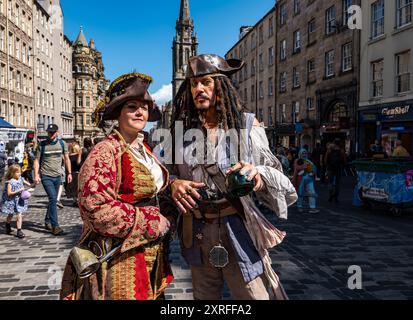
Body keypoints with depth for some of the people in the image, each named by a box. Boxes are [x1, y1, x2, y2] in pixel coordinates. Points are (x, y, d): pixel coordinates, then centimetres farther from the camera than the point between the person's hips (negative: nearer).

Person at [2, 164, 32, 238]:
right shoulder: (10, 182, -16)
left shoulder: (21, 179, -1)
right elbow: (9, 193, -19)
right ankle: (8, 227, 43)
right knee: (10, 215, 18)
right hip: (11, 201, -3)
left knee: (19, 215, -6)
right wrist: (18, 190, -25)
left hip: (20, 201, 3)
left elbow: (30, 185, 4)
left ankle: (19, 231, -2)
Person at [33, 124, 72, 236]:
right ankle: (55, 226, -14)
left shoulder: (62, 144, 7)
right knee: (53, 199, -15)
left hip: (57, 176, 4)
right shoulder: (42, 145, 0)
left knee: (53, 200, 12)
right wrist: (36, 175, -7)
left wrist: (69, 173, 7)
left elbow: (66, 159, 12)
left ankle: (47, 222, 28)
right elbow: (36, 160, 3)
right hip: (46, 176, -4)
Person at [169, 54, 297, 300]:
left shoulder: (245, 124, -5)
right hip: (197, 232, 3)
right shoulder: (181, 128, 3)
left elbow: (275, 172, -5)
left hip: (238, 229, -3)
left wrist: (257, 173, -28)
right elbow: (169, 171, 14)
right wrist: (173, 183, -10)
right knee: (204, 296, 19)